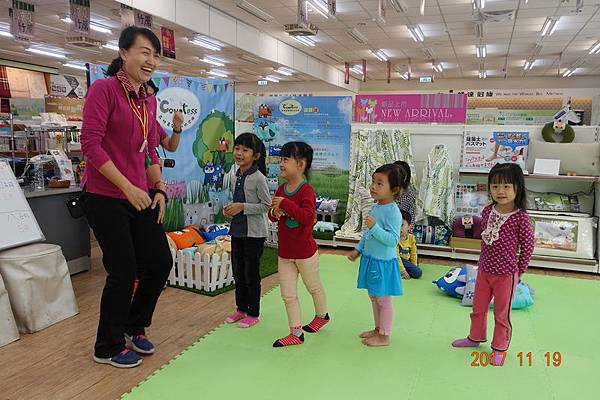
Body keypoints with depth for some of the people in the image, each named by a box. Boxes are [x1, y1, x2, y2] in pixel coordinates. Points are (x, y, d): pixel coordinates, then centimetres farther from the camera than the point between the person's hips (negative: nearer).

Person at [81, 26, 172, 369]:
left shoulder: (149, 100, 11)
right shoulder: (104, 88, -10)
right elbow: (91, 144, -16)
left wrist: (159, 189, 4)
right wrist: (128, 188, -20)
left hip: (141, 198, 7)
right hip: (105, 198, -7)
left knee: (161, 263, 9)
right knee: (124, 272, -1)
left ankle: (136, 328, 33)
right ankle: (109, 347, 23)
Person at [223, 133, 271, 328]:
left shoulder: (258, 178, -15)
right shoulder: (235, 177, 7)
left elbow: (266, 205, -15)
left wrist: (242, 207, -20)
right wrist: (230, 209, 0)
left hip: (254, 232, -7)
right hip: (237, 230, 7)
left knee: (251, 274, 4)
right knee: (238, 272, 16)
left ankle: (253, 313, 19)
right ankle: (241, 308, 32)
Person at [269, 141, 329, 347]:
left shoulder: (306, 189, -18)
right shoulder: (281, 189, 4)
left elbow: (308, 216, -33)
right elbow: (272, 216, 13)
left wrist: (285, 203, -31)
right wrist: (274, 212, -10)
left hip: (305, 252, -6)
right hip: (284, 252, 6)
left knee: (314, 287, 19)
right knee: (288, 294, 7)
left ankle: (322, 315, 45)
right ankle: (296, 333, 19)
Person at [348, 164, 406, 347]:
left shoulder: (393, 212, -21)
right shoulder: (376, 207, 6)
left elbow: (393, 239, -26)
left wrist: (375, 227, -33)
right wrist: (358, 250, 17)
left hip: (384, 262, -9)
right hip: (370, 259, 9)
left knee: (383, 300, 6)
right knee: (373, 297, 21)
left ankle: (384, 336, 22)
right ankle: (378, 329, 38)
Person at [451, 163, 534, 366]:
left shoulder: (521, 218, -19)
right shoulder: (487, 211, -4)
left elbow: (528, 246, -10)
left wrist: (519, 270, -1)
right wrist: (484, 261, 12)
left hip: (506, 274, -5)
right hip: (484, 269, 5)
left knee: (502, 313, 11)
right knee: (478, 307, 20)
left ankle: (500, 347, 30)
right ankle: (476, 337, 42)